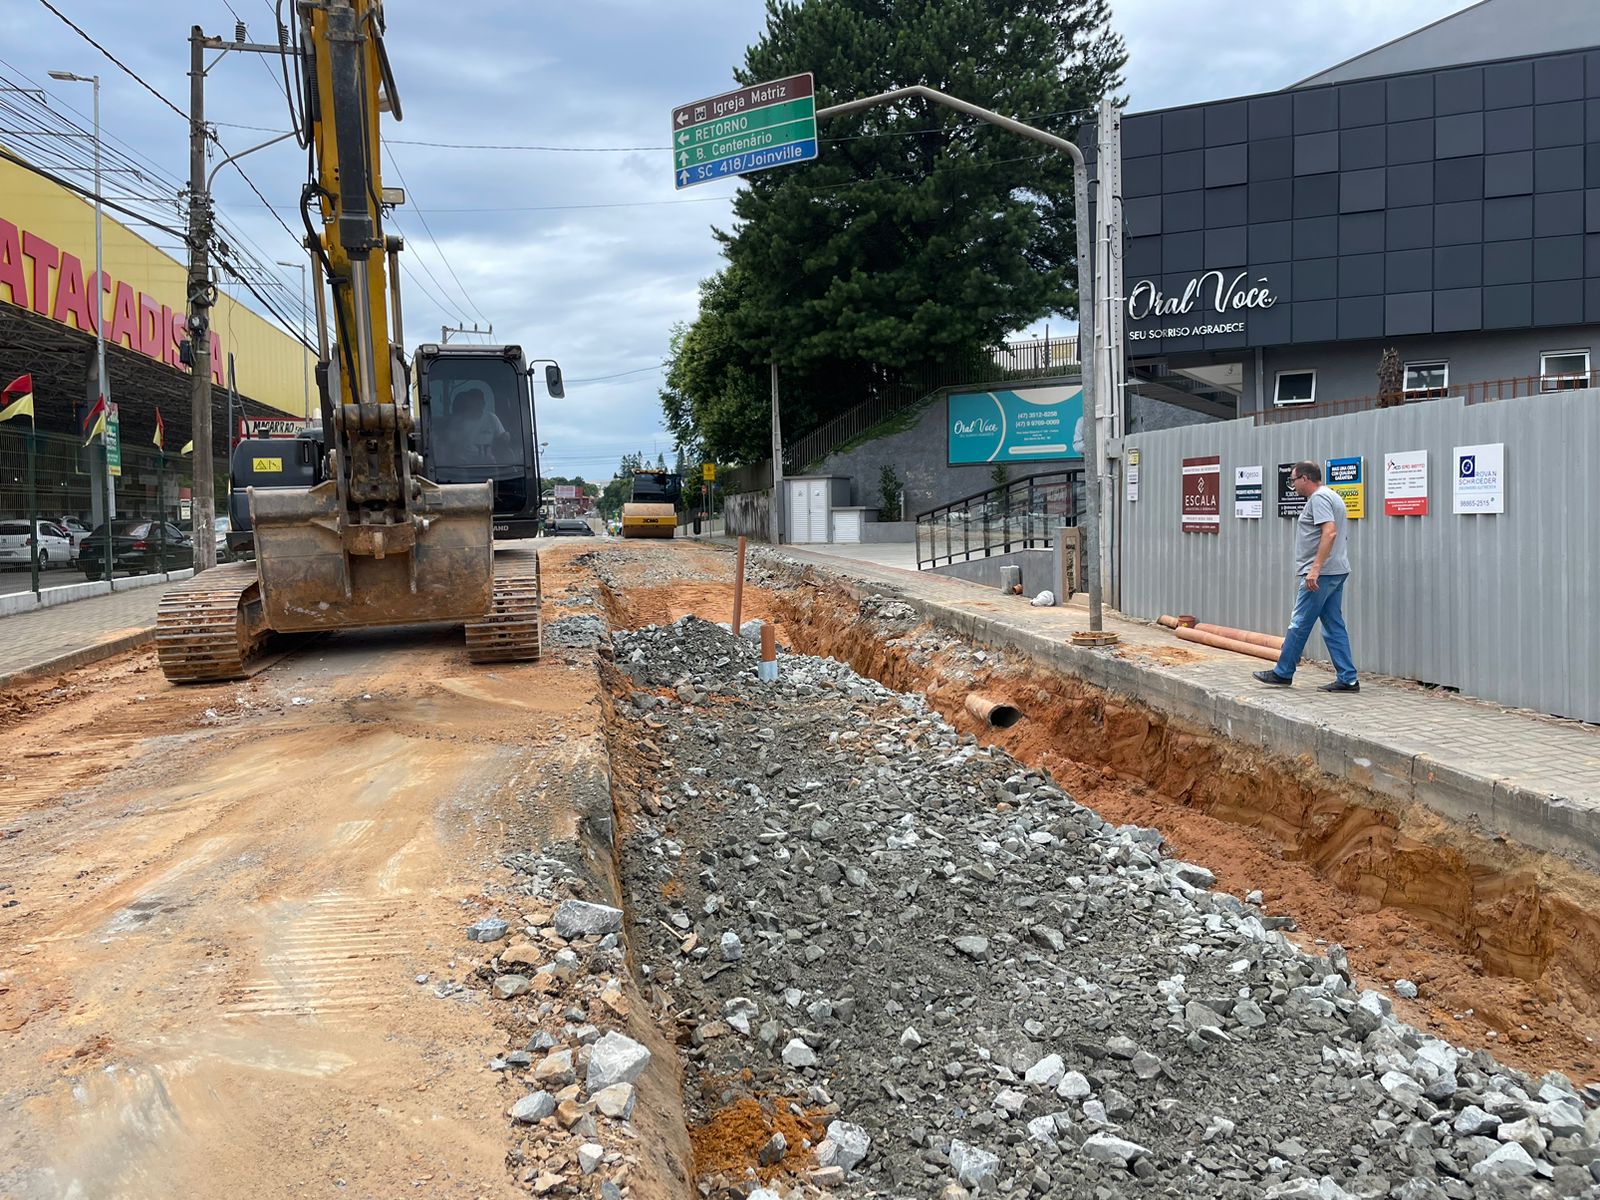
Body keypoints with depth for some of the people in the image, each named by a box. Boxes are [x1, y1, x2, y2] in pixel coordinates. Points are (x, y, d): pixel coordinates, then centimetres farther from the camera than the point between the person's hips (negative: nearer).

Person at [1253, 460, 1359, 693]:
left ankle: (1283, 673, 6)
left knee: (1300, 624, -2)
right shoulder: (1331, 496, 20)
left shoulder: (1319, 498, -13)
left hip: (1321, 574, -10)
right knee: (1334, 625, 9)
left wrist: (1315, 568, -28)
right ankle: (1347, 679, 7)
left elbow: (1330, 532, -25)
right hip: (1337, 571, 10)